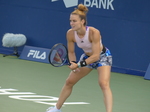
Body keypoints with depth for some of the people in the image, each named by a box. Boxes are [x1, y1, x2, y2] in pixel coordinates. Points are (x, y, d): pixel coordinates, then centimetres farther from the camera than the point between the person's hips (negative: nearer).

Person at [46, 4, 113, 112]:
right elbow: (71, 52, -4)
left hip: (102, 56, -6)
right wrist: (73, 63, -24)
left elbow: (96, 56, -33)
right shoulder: (70, 34, -21)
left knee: (104, 83, -28)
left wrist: (79, 65, -35)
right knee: (69, 82, 10)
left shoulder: (94, 33, -36)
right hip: (87, 56, 6)